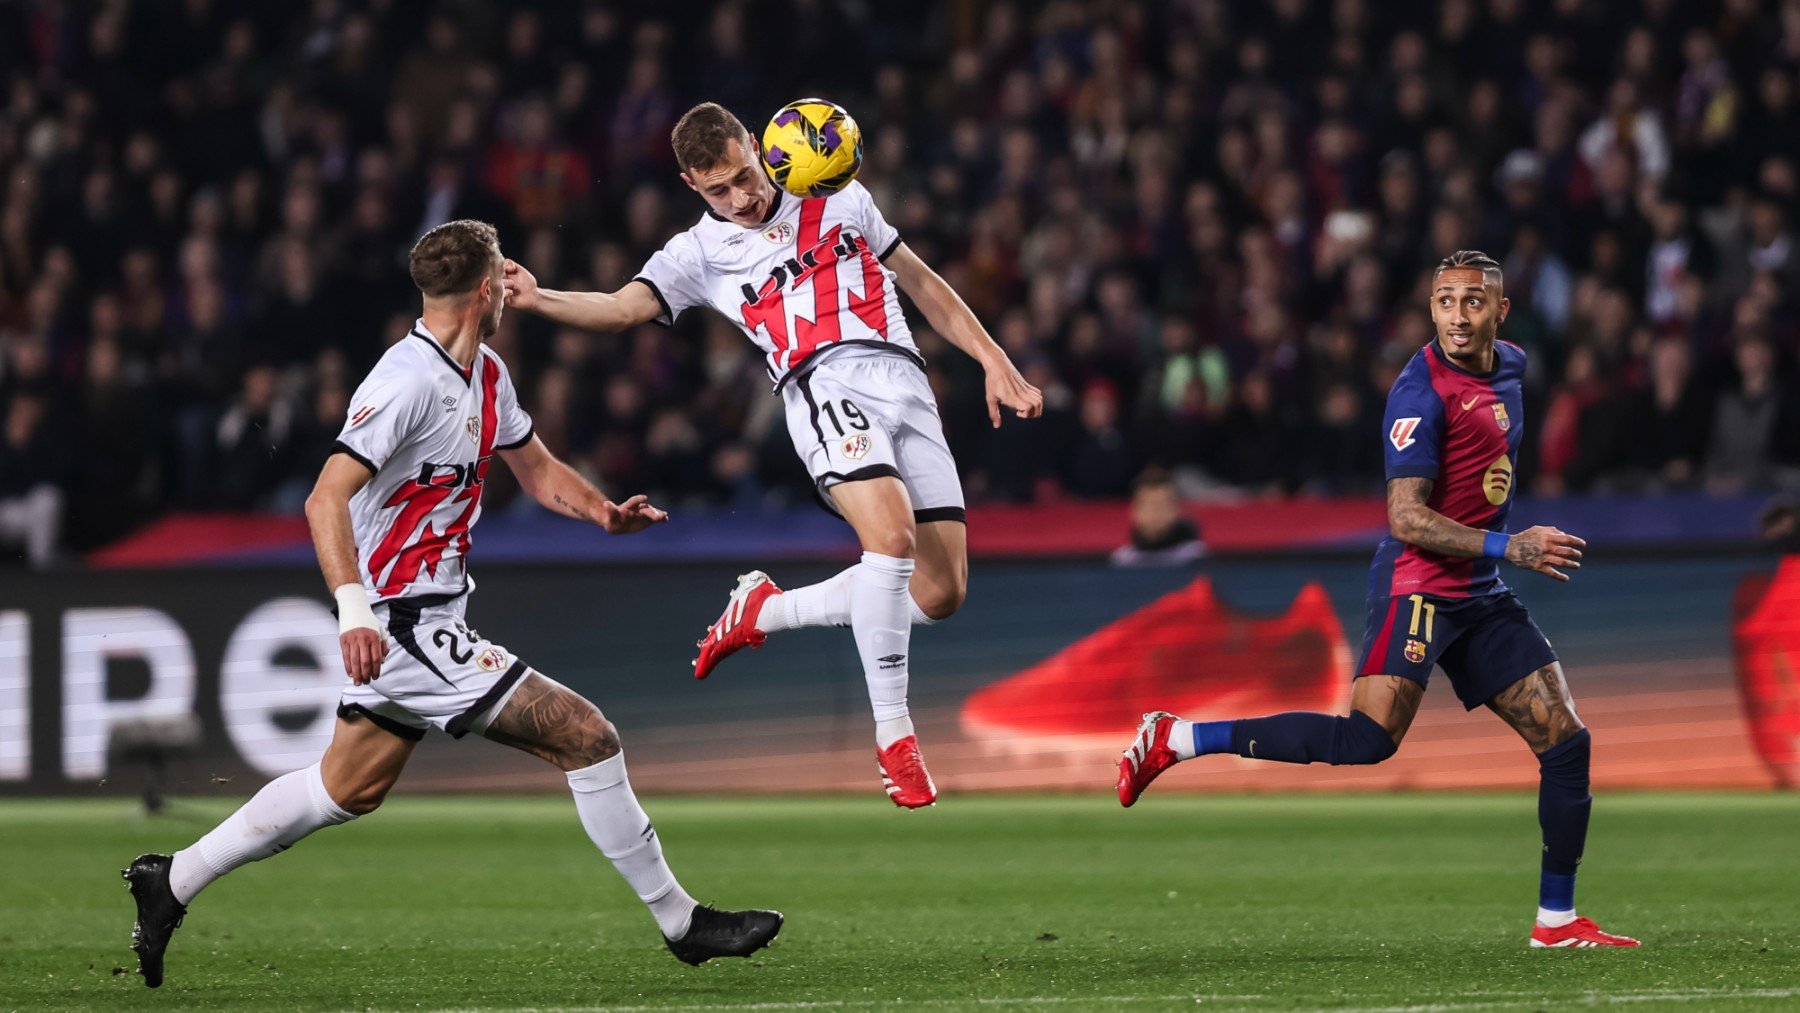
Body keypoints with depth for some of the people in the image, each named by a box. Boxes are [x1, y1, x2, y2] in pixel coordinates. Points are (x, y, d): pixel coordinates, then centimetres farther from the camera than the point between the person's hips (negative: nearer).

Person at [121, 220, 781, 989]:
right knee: (586, 737, -10)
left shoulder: (485, 376, 10)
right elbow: (326, 499, -27)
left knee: (349, 788, 20)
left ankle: (173, 882, 28)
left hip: (426, 621, 10)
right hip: (403, 627, -10)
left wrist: (605, 511, -1)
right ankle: (680, 921, -1)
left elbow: (538, 471, 20)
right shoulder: (410, 381, -21)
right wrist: (354, 609, -38)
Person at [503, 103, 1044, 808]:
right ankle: (893, 735, -17)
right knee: (894, 538, -30)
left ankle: (766, 609, 18)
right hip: (827, 386, -4)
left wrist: (992, 360, 22)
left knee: (941, 592, -4)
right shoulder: (701, 252, 12)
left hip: (908, 388, 4)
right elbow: (623, 307, -5)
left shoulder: (842, 199, 21)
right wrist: (538, 300, -24)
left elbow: (922, 283, 28)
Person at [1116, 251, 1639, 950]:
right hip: (1419, 585, -8)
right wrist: (1508, 547, -22)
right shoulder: (1423, 391, -16)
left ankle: (1557, 919, 15)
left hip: (1480, 596, 8)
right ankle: (1174, 740, -18)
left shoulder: (1510, 366, 11)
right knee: (1368, 739, -25)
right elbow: (1407, 518, -21)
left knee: (1565, 741, 5)